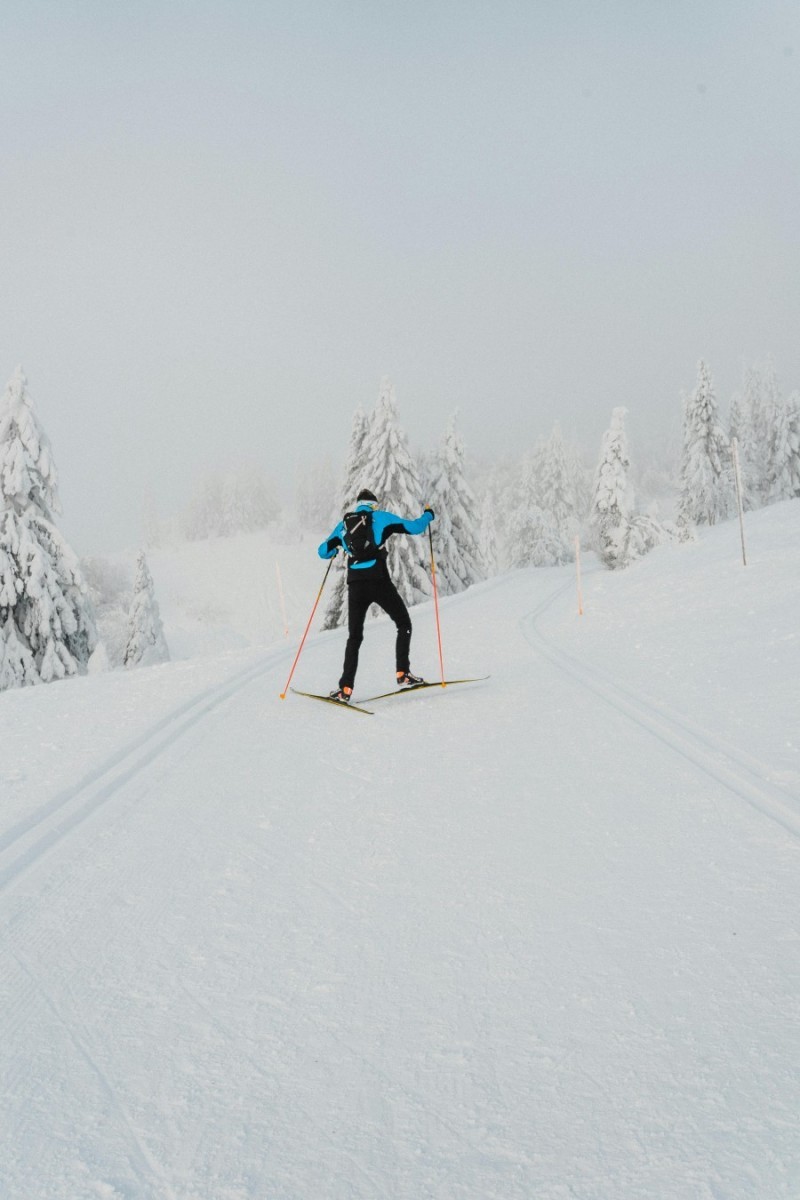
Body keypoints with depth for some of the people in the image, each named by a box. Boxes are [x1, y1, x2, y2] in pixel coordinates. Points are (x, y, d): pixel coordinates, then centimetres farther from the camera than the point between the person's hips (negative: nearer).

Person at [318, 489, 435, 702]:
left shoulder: (343, 525, 16)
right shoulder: (382, 518, 7)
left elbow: (323, 552, 21)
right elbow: (414, 527, 3)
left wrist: (336, 547, 44)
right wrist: (427, 515, 24)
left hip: (355, 586, 3)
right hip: (379, 582, -3)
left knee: (354, 637, 13)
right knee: (404, 625, 15)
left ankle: (345, 688, 4)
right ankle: (403, 674, 6)